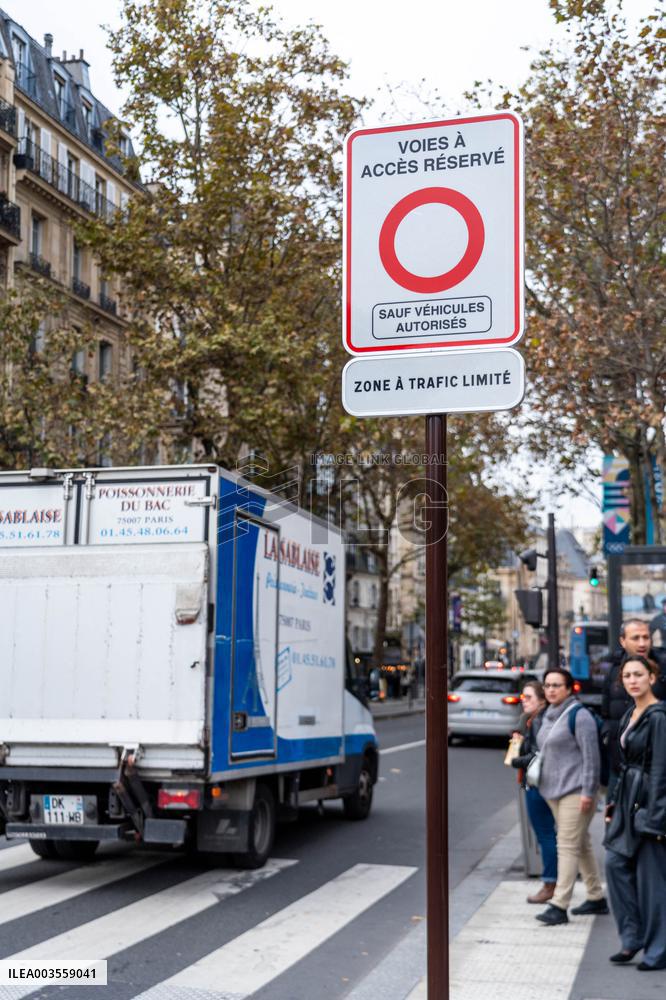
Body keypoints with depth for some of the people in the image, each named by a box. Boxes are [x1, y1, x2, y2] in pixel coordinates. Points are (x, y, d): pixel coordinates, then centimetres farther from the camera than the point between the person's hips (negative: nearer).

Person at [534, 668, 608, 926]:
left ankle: (559, 905, -10)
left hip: (575, 790, -9)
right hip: (554, 790, 9)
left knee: (568, 845, -10)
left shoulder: (579, 716, -13)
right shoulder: (548, 716, 14)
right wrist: (543, 783, 20)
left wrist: (588, 791, -18)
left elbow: (591, 756, -16)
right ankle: (596, 898, 25)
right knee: (581, 844, 15)